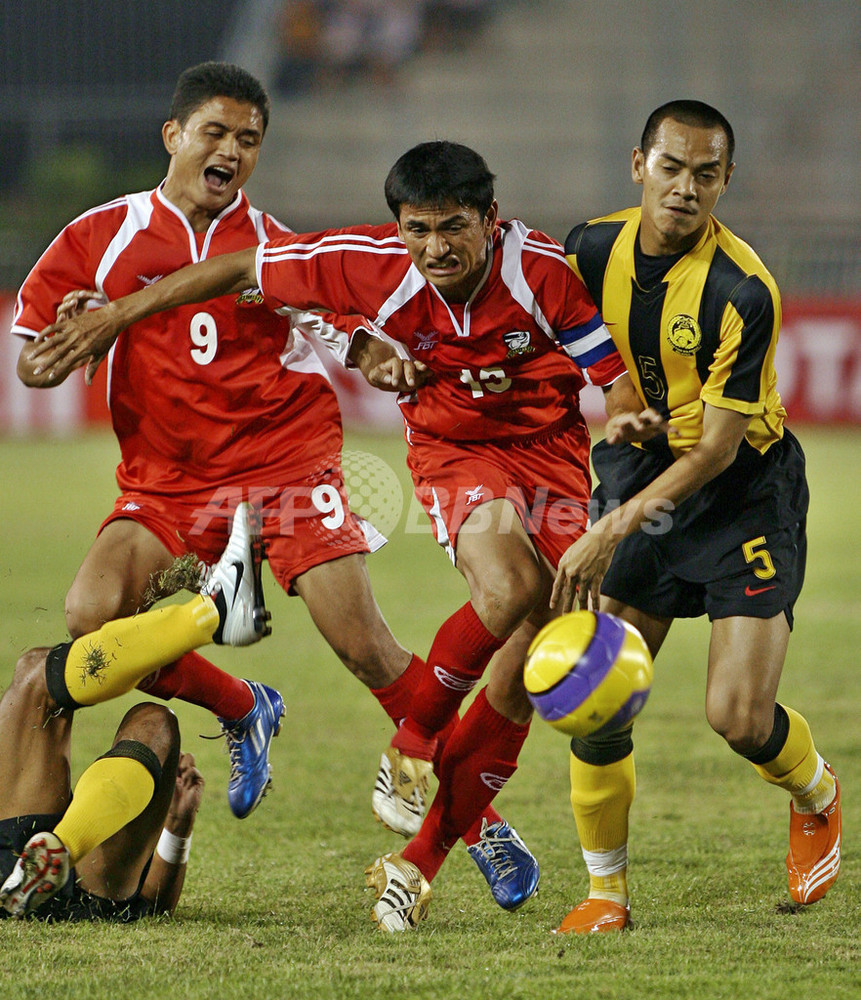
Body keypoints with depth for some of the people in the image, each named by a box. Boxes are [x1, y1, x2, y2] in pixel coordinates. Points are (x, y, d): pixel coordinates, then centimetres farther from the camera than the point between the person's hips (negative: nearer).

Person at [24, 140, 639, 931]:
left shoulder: (542, 269, -24)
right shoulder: (376, 266, -21)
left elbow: (618, 379, -15)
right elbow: (238, 271, -9)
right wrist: (113, 317, -5)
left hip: (549, 443, 1)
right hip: (452, 445, -1)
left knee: (525, 673, -6)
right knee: (508, 590, -33)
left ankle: (419, 863, 8)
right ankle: (411, 747, -8)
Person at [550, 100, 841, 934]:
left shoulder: (742, 293, -24)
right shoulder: (592, 249, -7)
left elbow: (716, 448, -21)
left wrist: (614, 530, -25)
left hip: (745, 491, -4)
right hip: (640, 471, 4)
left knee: (739, 716, -13)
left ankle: (817, 798, 23)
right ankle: (606, 889, 9)